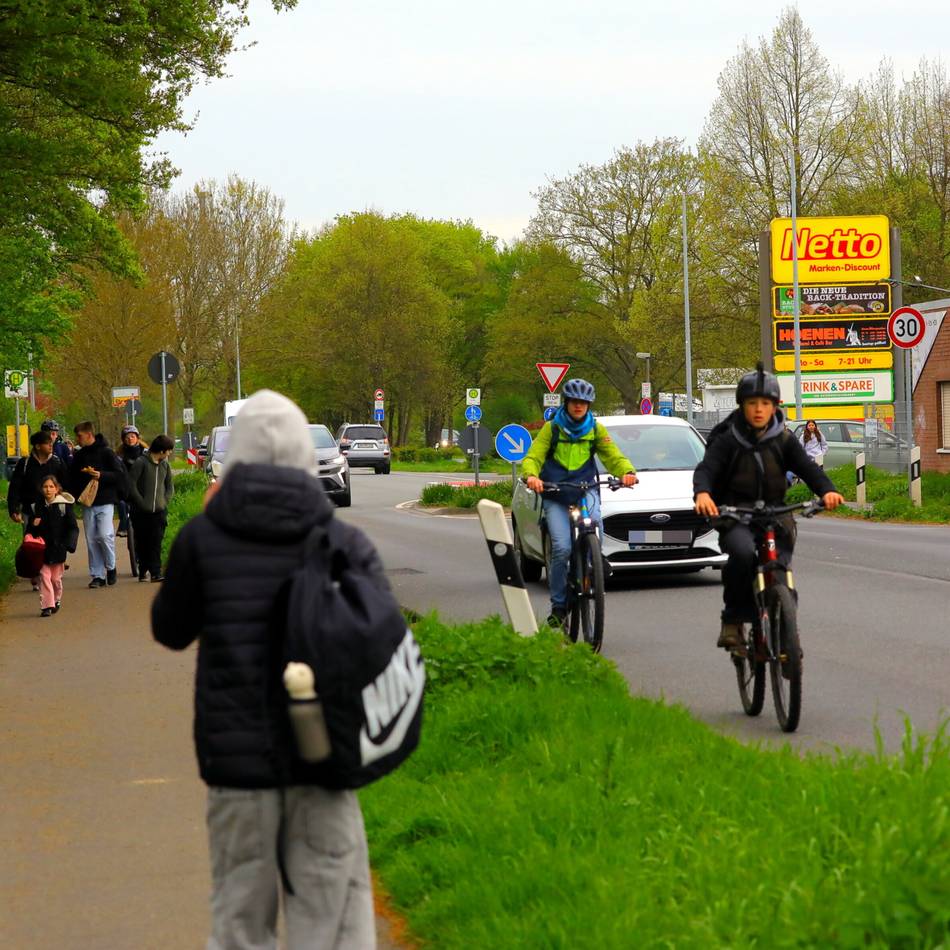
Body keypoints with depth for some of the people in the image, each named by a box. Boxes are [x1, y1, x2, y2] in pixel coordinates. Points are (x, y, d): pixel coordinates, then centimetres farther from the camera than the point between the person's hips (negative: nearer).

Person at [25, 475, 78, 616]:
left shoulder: (64, 506, -6)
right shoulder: (36, 507, 3)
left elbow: (73, 528, -4)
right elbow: (30, 529, 12)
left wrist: (68, 545, -14)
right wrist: (34, 525, -11)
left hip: (58, 548, -2)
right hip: (42, 549, 2)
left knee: (56, 578, 8)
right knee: (44, 575, -5)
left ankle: (57, 600, 32)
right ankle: (47, 606, -5)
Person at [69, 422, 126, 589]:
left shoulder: (106, 453, -4)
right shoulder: (79, 456, 12)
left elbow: (119, 474, -7)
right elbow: (72, 477, 21)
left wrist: (101, 475, -21)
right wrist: (77, 495, 6)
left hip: (105, 502, -5)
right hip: (87, 504, 5)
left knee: (105, 535, -15)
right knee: (91, 539, 3)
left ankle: (111, 567, 6)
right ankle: (97, 575, 8)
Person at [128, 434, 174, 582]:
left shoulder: (165, 465, 12)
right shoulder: (141, 463, -7)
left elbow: (169, 486, 21)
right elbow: (131, 485, -9)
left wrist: (165, 501, 6)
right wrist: (142, 503, -11)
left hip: (159, 511, 4)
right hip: (141, 512, -4)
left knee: (156, 542, -5)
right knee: (142, 542, 4)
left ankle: (156, 572, -7)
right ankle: (143, 569, 16)